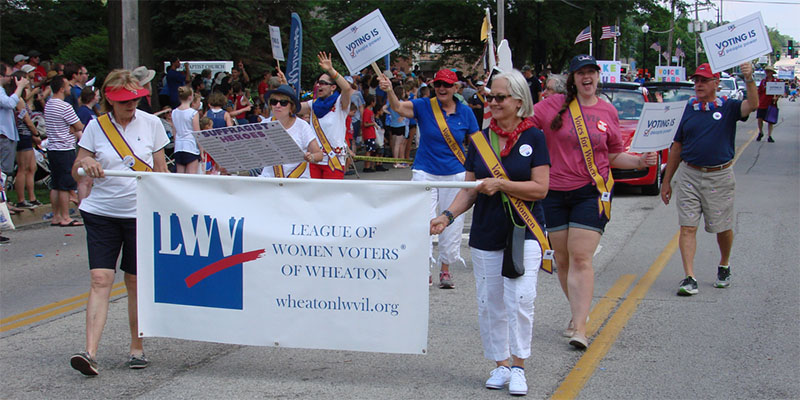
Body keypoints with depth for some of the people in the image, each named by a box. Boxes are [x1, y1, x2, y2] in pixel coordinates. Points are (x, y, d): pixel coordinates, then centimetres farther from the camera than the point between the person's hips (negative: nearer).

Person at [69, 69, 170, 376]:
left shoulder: (151, 124, 2)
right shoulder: (96, 126, 2)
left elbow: (161, 170, 8)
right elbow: (76, 172, 6)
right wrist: (85, 163, -16)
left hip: (141, 213, 0)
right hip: (101, 212, 0)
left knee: (136, 282, 6)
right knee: (100, 279, -10)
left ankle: (137, 348, 19)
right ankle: (90, 352, -14)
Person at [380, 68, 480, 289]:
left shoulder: (465, 112, -1)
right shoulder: (424, 107, -4)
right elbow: (399, 107, -21)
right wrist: (390, 92, -42)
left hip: (455, 175, 1)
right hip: (425, 173, -1)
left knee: (452, 223, 7)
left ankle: (445, 270, 20)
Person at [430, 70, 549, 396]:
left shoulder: (533, 137, -4)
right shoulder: (479, 139, 7)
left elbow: (540, 188, -10)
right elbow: (470, 190, 7)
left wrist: (500, 184, -19)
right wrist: (447, 216, -8)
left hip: (524, 231, -4)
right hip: (485, 233, 4)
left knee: (519, 299, -12)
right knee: (489, 304, 7)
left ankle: (518, 367, 1)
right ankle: (501, 364, 20)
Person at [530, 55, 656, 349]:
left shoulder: (608, 112, 5)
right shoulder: (553, 105, 1)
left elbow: (615, 156, 13)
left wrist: (640, 161, -3)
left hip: (591, 192, -2)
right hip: (555, 192, 2)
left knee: (581, 258, -11)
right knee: (562, 259, 10)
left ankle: (579, 327, -12)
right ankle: (578, 312, 30)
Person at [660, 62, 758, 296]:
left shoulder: (728, 108, -1)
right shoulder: (689, 109, 6)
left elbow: (753, 105, -22)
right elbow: (677, 147, 11)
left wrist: (749, 80, -38)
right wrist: (666, 181, 10)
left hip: (720, 177, -2)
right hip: (689, 175, 2)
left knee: (723, 228, 10)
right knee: (688, 228, -6)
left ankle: (724, 266, 36)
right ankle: (689, 278, -7)